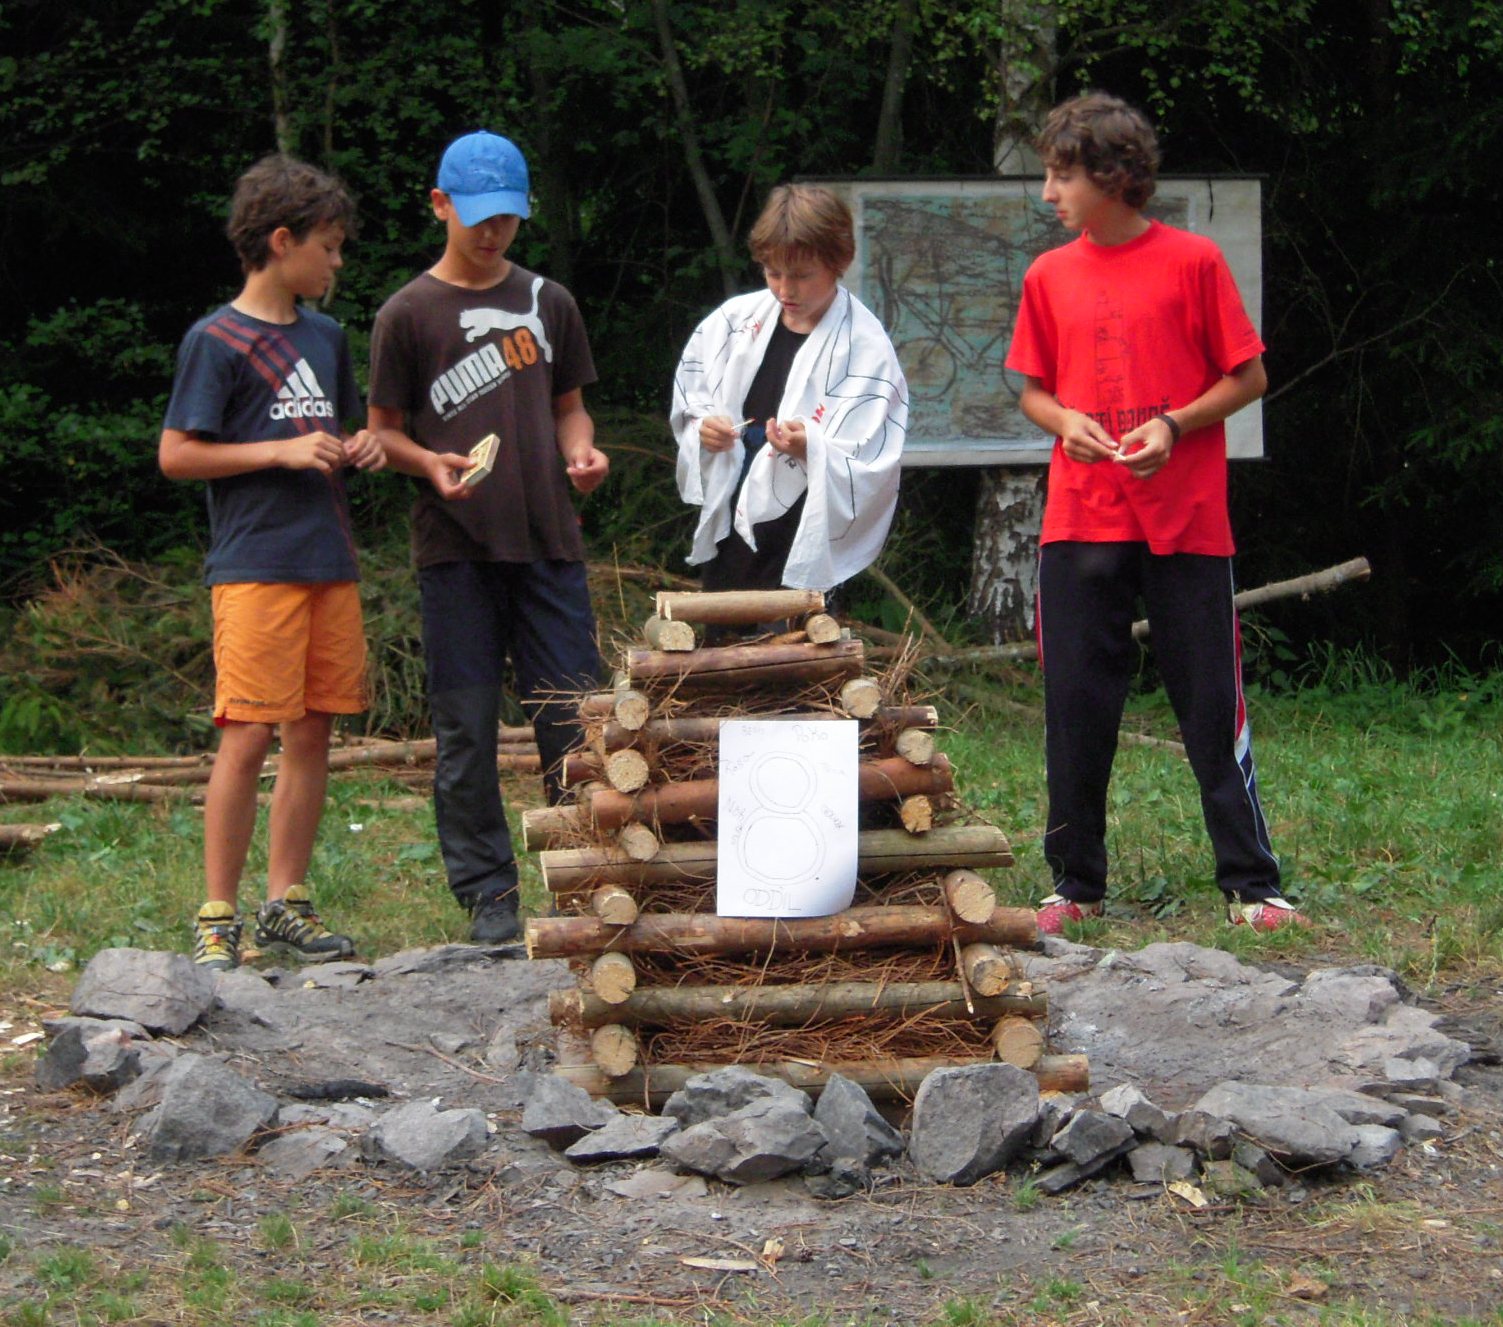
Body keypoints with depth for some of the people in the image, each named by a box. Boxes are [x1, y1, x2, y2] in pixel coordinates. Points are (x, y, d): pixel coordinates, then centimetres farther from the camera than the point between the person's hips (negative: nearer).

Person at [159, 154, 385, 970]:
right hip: (254, 564, -7)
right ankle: (217, 916, -3)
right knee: (248, 735, -9)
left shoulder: (324, 338, 16)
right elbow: (176, 455, -8)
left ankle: (285, 903, 15)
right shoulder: (217, 340, -5)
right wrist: (282, 451, -14)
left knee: (313, 732, 7)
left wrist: (358, 450, 6)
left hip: (329, 563, 7)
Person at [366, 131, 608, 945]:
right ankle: (487, 891, 7)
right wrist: (431, 465, -15)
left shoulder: (547, 303, 14)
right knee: (466, 730, 0)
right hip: (455, 549, -2)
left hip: (548, 541, 2)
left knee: (572, 719, 0)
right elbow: (383, 430, 5)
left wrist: (581, 452, -2)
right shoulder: (408, 313, 3)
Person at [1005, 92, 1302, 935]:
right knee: (1077, 706, 5)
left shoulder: (1193, 262, -3)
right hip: (1079, 519, 3)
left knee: (1212, 703, -1)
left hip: (1185, 523, -3)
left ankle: (1253, 883, 6)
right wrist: (1066, 422, -5)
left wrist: (1173, 424, -13)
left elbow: (1250, 378, 1)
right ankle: (1077, 884, 15)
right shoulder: (1050, 277, 8)